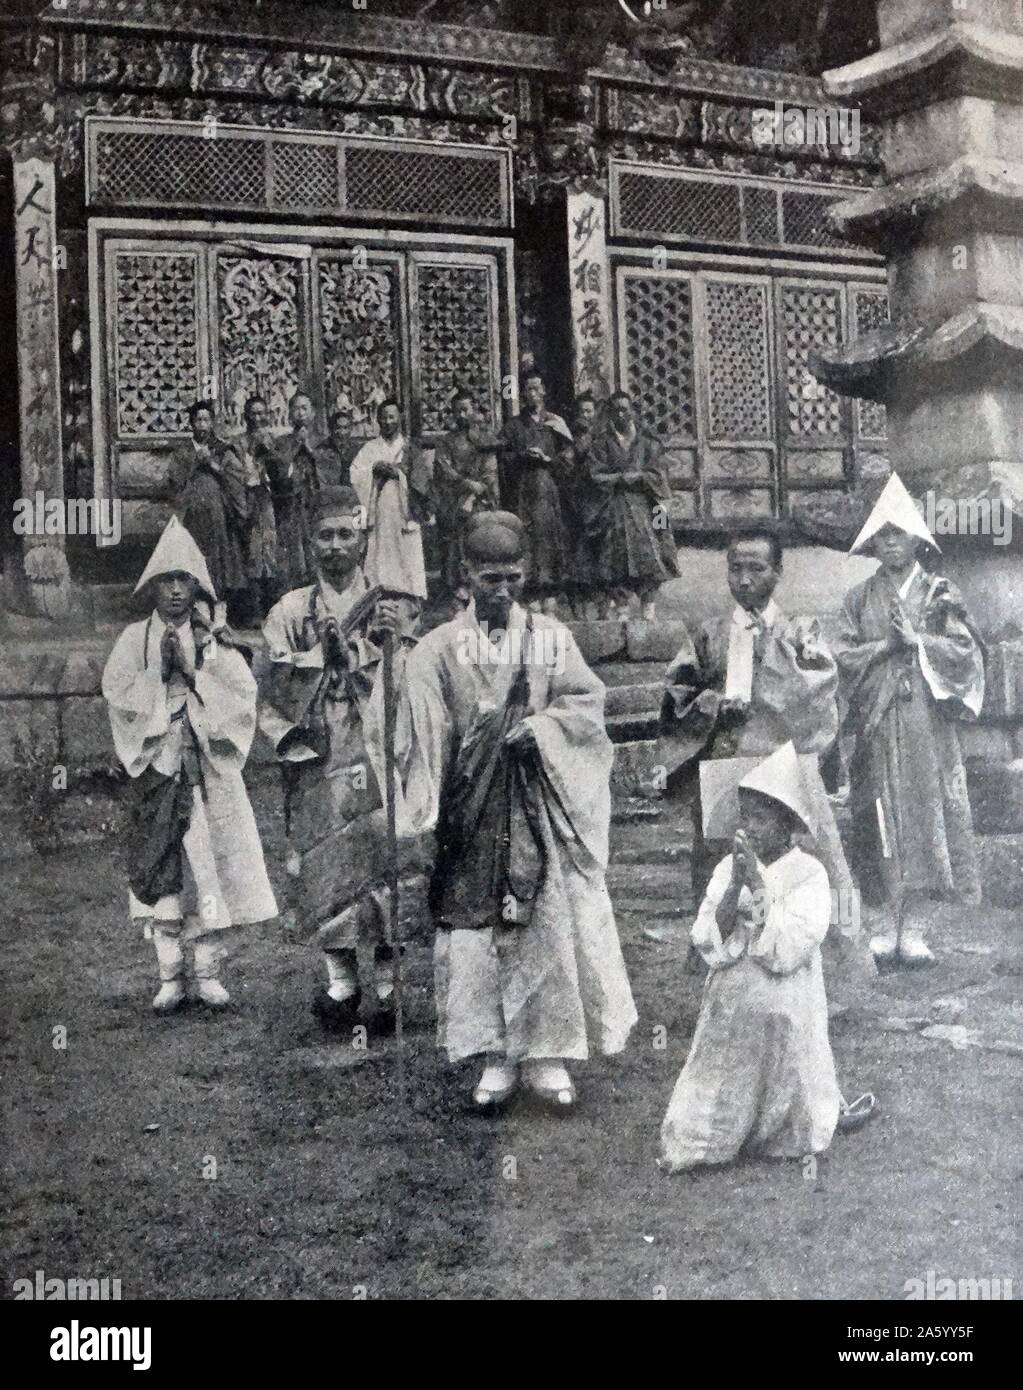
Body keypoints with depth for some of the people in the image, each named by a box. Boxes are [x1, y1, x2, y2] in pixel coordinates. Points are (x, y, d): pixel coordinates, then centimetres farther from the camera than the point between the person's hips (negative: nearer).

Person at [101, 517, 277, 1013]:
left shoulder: (214, 637, 7)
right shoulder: (136, 638, 6)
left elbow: (244, 690, -3)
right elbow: (116, 689, -6)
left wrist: (204, 658, -11)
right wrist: (163, 673, -13)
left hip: (210, 766, 1)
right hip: (158, 765, 0)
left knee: (213, 862, -1)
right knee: (160, 864, -2)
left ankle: (207, 972, 9)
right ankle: (170, 976, 6)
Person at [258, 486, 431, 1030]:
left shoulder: (386, 608, 8)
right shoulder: (290, 612, 9)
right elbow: (274, 691, 0)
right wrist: (322, 652, -11)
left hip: (377, 757, -1)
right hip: (317, 761, 1)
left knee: (381, 862, -7)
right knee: (325, 867, -1)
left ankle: (382, 981, 1)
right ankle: (341, 980, 11)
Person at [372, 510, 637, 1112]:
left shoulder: (552, 637, 7)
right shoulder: (441, 647, 3)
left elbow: (587, 702, 3)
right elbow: (421, 732, -4)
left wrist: (538, 727, -14)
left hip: (541, 811, 1)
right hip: (472, 810, -1)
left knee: (549, 923, -1)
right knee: (478, 930, 0)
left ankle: (547, 1053, 8)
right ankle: (497, 1056, 10)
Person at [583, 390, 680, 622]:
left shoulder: (646, 443, 9)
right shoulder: (602, 443, 6)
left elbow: (658, 474, 4)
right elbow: (596, 475, -2)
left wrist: (638, 477, -11)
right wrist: (621, 477, -12)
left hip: (642, 505, 1)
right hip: (614, 508, 0)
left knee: (648, 555, -9)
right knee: (618, 557, -5)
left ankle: (648, 604, -6)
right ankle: (623, 607, 0)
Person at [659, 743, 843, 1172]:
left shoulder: (809, 874, -10)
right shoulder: (727, 868, 1)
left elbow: (786, 951, -20)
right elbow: (710, 946, -8)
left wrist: (758, 884, -22)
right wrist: (736, 884, -18)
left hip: (783, 1014, -3)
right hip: (729, 1007, 3)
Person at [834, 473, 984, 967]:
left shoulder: (939, 593, 6)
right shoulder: (860, 598, 10)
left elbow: (966, 652, -1)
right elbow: (844, 656, 3)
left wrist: (917, 640, -10)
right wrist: (887, 645, -10)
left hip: (926, 723, -1)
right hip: (876, 724, 1)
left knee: (924, 812, -4)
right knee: (884, 819, -1)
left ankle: (916, 928, 0)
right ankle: (892, 924, 5)